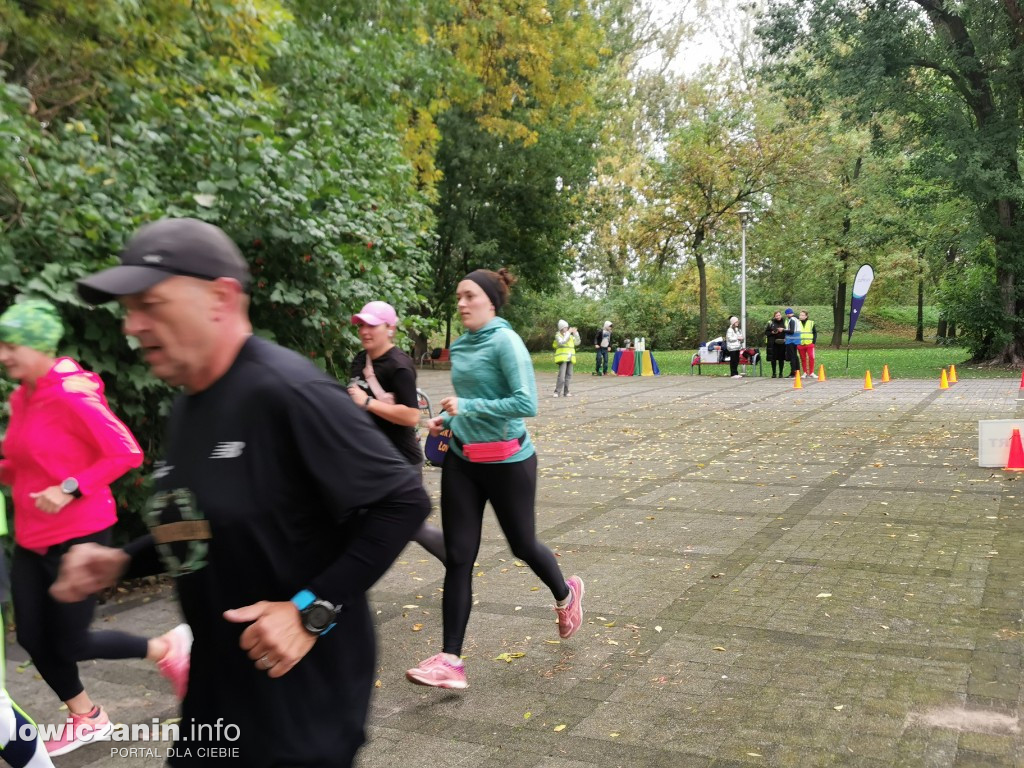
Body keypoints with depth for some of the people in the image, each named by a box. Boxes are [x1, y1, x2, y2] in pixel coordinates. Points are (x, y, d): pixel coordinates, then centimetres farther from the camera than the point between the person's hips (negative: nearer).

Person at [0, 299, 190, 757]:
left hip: (78, 537, -8)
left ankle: (167, 647, 23)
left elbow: (127, 453, -21)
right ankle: (85, 719, 33)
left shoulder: (72, 395, -19)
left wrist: (69, 490, -25)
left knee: (69, 643, 1)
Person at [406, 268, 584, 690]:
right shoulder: (459, 345, 7)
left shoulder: (505, 341, -15)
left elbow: (526, 403, -23)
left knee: (522, 545, 14)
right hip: (461, 460, 6)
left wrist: (467, 407, -24)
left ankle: (565, 594, 46)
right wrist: (446, 418, 4)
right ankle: (450, 660, 4)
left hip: (507, 461, -6)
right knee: (458, 557, 0)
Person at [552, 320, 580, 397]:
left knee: (568, 376, 4)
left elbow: (577, 342, 12)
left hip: (570, 359, 6)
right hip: (562, 358, -6)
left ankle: (565, 392, 9)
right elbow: (562, 342, -19)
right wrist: (568, 333, -18)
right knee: (561, 376, -15)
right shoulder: (558, 335, -1)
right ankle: (557, 392, -10)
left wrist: (575, 333, 3)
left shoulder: (570, 336, 17)